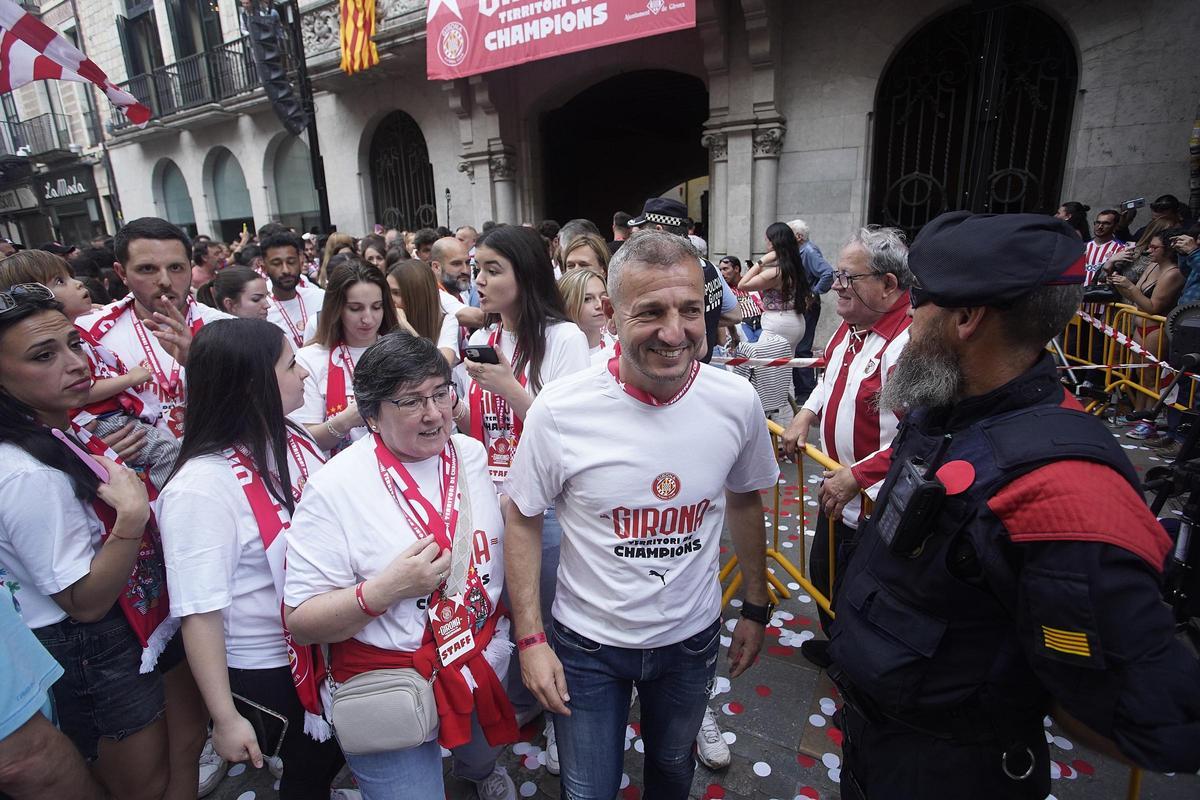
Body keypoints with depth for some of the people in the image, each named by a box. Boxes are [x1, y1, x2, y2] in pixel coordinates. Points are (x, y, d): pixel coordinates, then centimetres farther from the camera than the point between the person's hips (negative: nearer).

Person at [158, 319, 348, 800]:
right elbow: (199, 613, -23)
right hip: (269, 669, -6)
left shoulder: (292, 439, -6)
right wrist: (225, 719, -18)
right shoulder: (200, 488, -27)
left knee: (339, 751, 26)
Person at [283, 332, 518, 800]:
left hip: (487, 668, 6)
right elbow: (299, 622, -17)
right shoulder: (334, 488, -20)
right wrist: (386, 589, -30)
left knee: (483, 758, 31)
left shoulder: (473, 455, -5)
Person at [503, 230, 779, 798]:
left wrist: (755, 609, 8)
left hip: (693, 638, 3)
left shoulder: (738, 403, -16)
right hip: (587, 644, -2)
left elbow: (744, 501, 2)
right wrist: (531, 638, -10)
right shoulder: (560, 409, -24)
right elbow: (522, 519, -10)